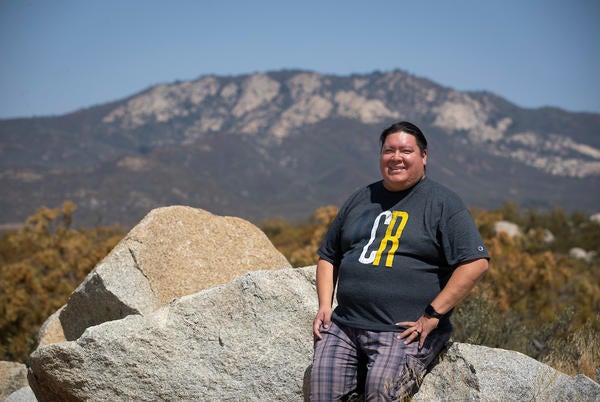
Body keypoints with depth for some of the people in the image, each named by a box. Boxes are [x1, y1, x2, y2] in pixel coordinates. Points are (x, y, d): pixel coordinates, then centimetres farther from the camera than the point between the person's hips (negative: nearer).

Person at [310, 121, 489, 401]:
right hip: (344, 325, 5)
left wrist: (432, 315, -12)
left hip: (406, 330, -4)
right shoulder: (360, 200, 19)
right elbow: (328, 257, 24)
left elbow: (476, 262, -7)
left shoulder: (443, 203, 3)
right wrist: (324, 305, 8)